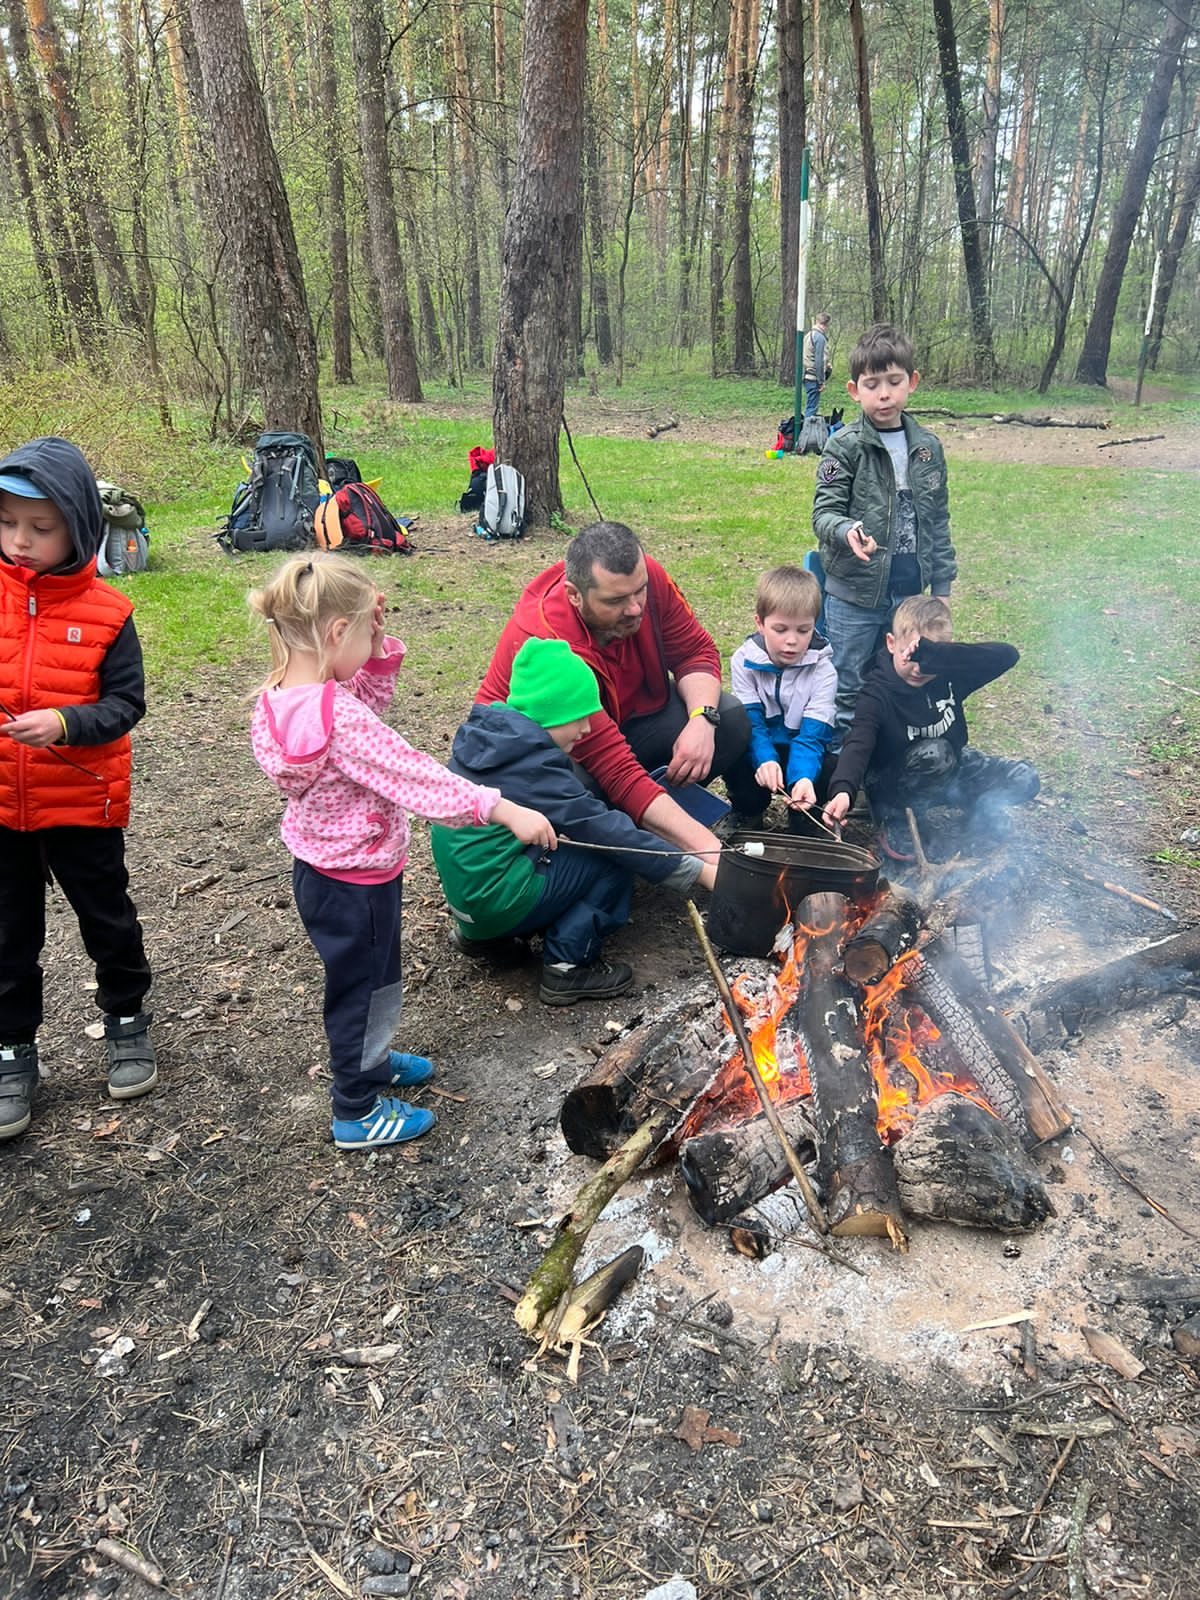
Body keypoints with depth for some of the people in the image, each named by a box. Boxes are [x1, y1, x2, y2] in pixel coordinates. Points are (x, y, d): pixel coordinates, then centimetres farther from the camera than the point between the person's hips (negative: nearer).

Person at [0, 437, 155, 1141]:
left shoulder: (106, 613, -11)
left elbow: (126, 702, -10)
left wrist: (65, 723, -27)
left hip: (82, 802, -2)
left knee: (107, 917, 15)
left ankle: (127, 1018, 39)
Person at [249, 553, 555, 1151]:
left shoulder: (278, 698, -4)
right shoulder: (338, 719, -33)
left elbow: (370, 692, 10)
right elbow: (415, 778, -32)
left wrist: (378, 644, -7)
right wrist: (504, 810, -28)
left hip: (321, 870, 9)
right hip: (357, 881, -9)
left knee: (369, 976, 29)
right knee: (363, 986, 11)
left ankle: (370, 1060, 52)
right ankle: (358, 1112, 31)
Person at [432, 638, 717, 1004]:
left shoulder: (483, 736, 6)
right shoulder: (529, 762, -20)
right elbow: (603, 829, -19)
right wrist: (698, 871, -15)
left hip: (464, 889, 9)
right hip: (497, 902, -9)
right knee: (618, 854, -5)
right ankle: (567, 967, -4)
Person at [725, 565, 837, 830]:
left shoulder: (822, 669, -14)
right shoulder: (744, 660, -12)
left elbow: (813, 732, -23)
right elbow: (750, 720, -19)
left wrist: (804, 777, -44)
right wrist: (765, 759, -41)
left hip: (798, 751, 0)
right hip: (758, 750, 0)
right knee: (736, 764, -33)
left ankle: (802, 816, 4)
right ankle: (749, 812, 2)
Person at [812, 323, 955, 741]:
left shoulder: (928, 447, 7)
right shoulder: (845, 446, -6)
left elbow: (937, 521, 13)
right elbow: (824, 511, -10)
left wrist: (941, 587, 12)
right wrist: (847, 531, -33)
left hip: (909, 592, 4)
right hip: (854, 594, -4)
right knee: (848, 693, 3)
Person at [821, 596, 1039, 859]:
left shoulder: (949, 674, -13)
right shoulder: (877, 692, -23)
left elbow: (1008, 655, -27)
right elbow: (858, 744, -37)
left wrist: (935, 654, -41)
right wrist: (842, 790, -59)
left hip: (948, 772, 4)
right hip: (891, 784, -4)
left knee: (1024, 779, -10)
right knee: (935, 752, -35)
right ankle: (897, 819, -13)